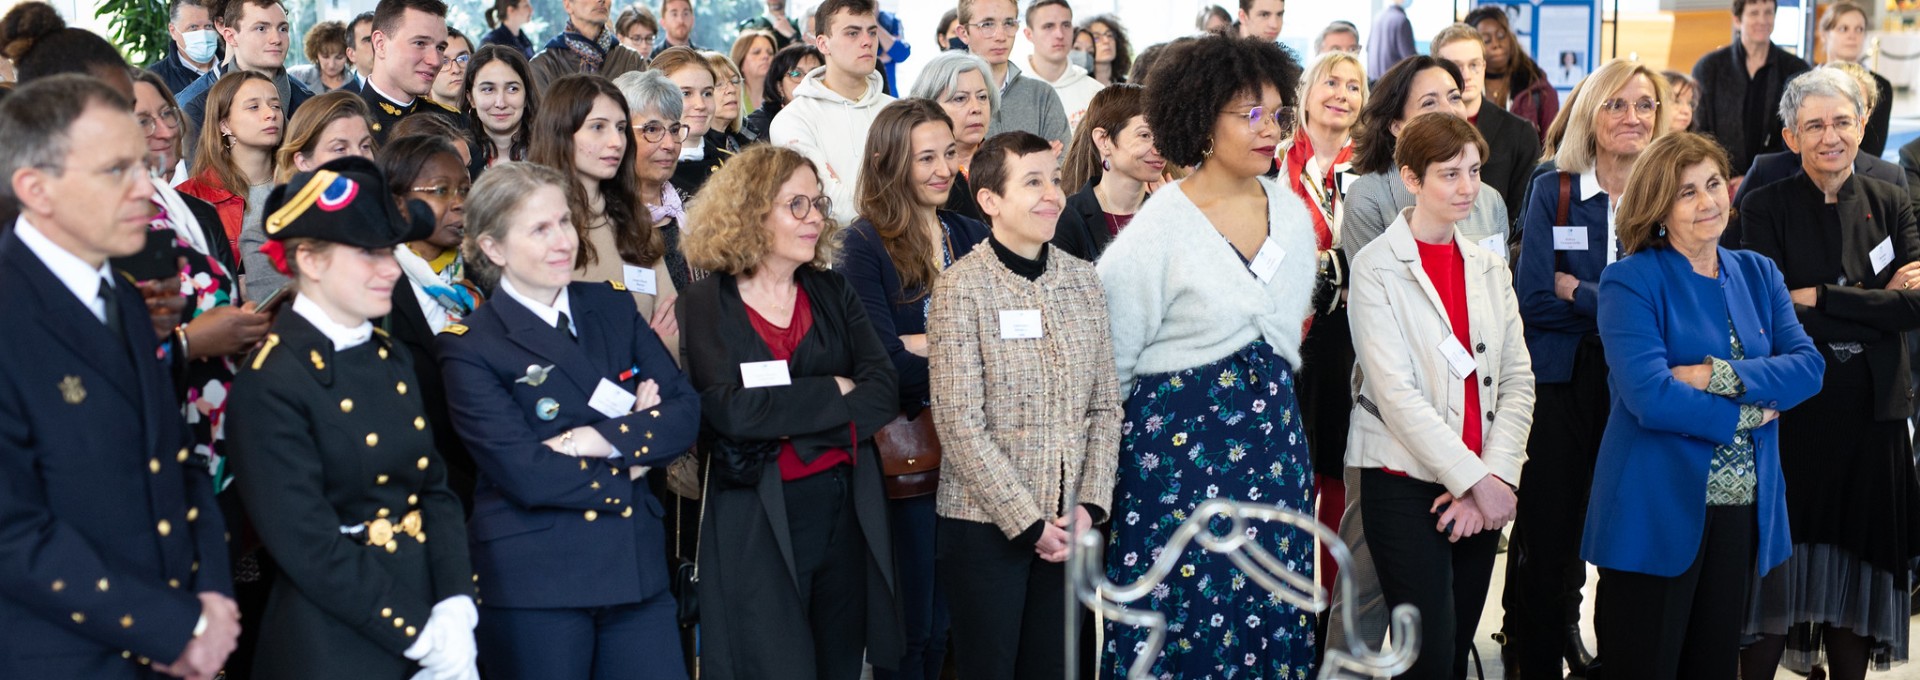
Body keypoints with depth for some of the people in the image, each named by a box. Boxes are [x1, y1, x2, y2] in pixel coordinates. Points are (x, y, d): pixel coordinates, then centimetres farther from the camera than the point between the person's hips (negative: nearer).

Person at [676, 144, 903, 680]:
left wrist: (793, 426, -16)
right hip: (757, 522, -4)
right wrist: (834, 392, -10)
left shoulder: (833, 293, 9)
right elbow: (731, 410, -19)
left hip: (847, 512, 4)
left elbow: (883, 391, -3)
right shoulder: (703, 305, -4)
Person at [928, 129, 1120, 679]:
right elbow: (960, 423, -14)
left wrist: (1090, 504, -3)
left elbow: (1105, 404, 7)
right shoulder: (961, 287, -9)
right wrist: (1028, 522, -14)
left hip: (1071, 524, 4)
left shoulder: (1082, 278, 5)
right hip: (987, 523, -4)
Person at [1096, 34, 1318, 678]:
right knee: (1183, 614, 2)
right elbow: (1110, 358, -7)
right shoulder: (1159, 227, -13)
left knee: (1272, 613, 9)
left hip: (1271, 434, 5)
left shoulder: (1291, 212, 4)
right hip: (1180, 441, -5)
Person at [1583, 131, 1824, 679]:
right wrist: (1749, 414, -9)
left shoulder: (1758, 274, 11)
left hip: (1742, 508, 6)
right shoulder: (1631, 281, -8)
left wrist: (1723, 376, -17)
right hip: (1657, 511, -6)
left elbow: (1808, 366, -2)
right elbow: (1649, 397, -20)